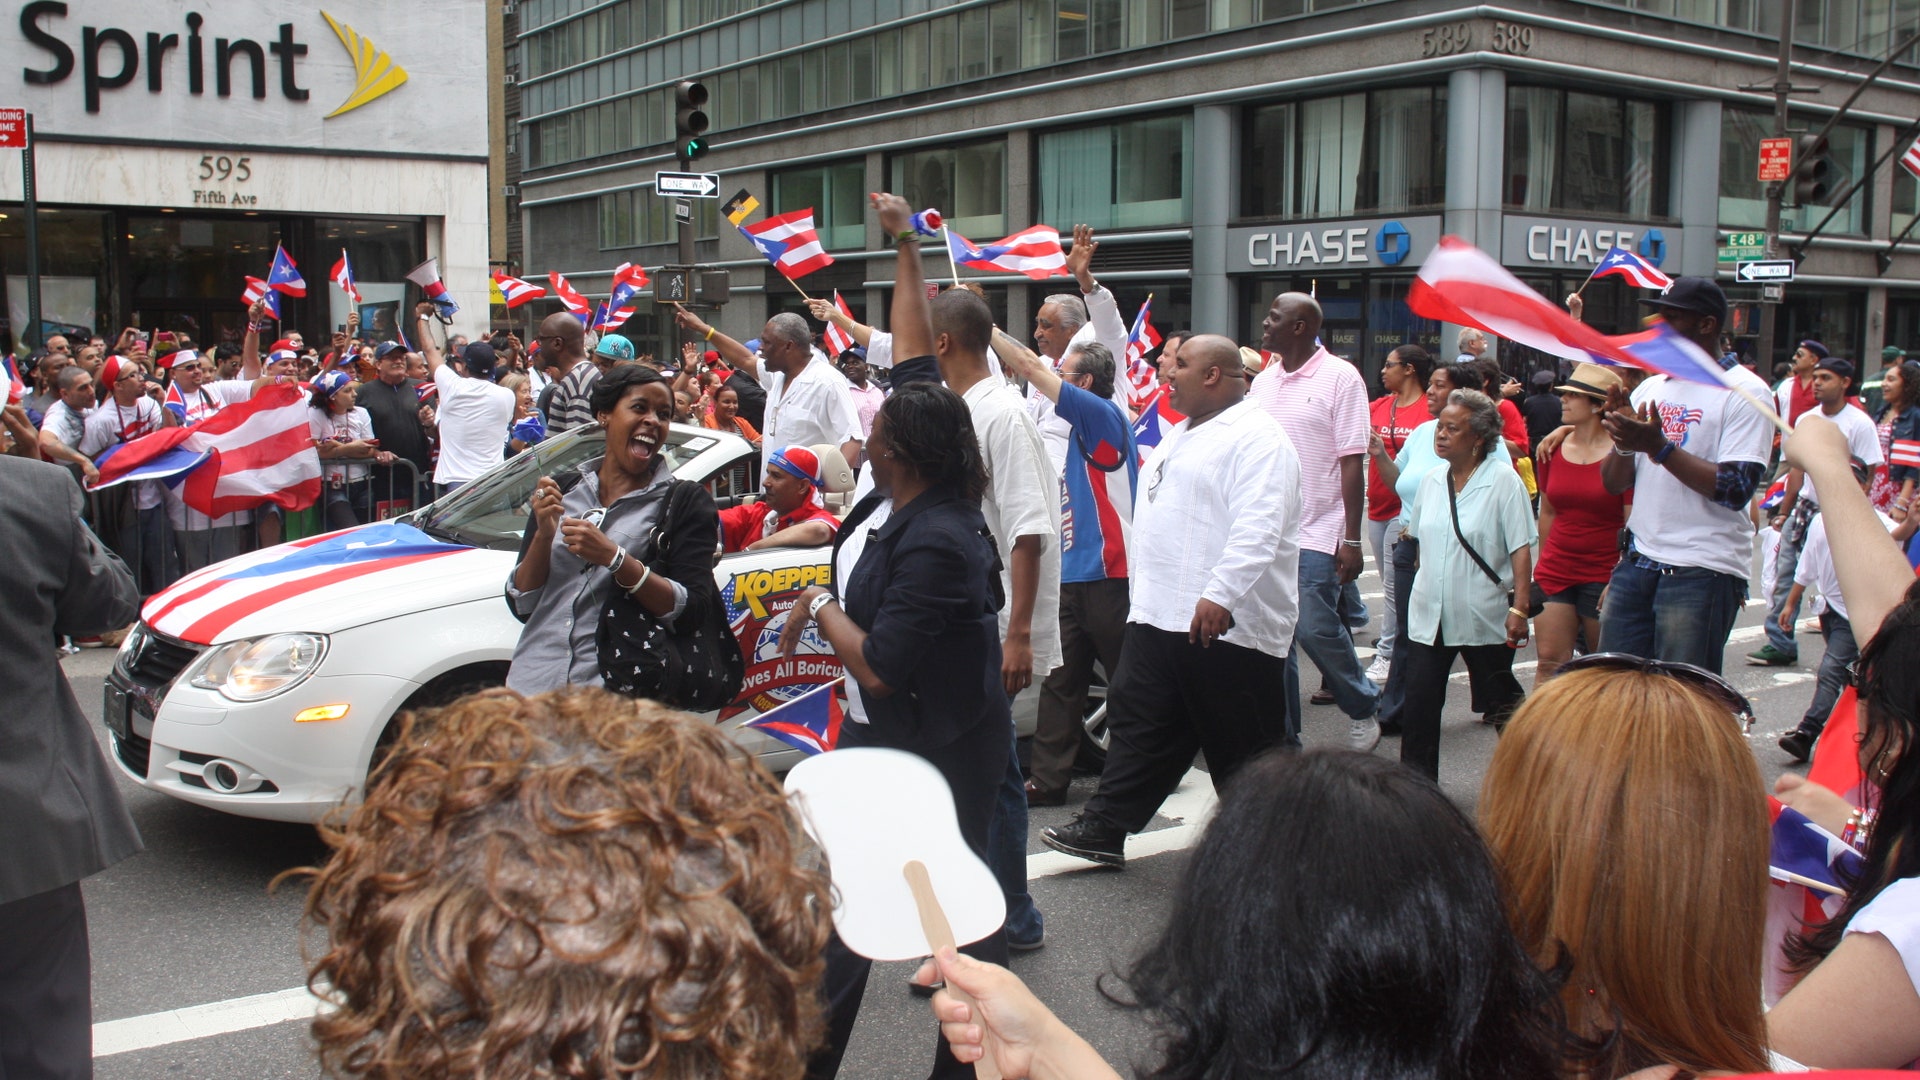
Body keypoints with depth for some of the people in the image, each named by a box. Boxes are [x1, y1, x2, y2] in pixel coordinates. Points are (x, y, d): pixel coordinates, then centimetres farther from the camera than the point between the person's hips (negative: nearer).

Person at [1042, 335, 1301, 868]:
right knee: (1138, 722, 12)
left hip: (1225, 623, -9)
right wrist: (1145, 595, 28)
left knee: (1245, 747, 1)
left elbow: (1259, 528, -25)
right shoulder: (1181, 434, 20)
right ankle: (1104, 828, 19)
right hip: (1159, 615, 10)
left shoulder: (1255, 438, -12)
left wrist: (1222, 594, -33)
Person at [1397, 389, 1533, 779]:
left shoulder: (1503, 481, -10)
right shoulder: (1432, 480, 7)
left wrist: (1519, 608, -17)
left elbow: (1521, 549, -12)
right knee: (1418, 708, -1)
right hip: (1429, 615, 5)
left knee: (1503, 709, 10)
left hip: (1485, 618, -4)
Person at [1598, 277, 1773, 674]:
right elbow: (1613, 484, 13)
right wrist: (1624, 444, -8)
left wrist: (1659, 446, -20)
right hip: (1639, 562, 7)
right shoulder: (1650, 387, 14)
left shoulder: (1745, 392, -6)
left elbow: (1736, 490, -16)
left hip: (1703, 570, -6)